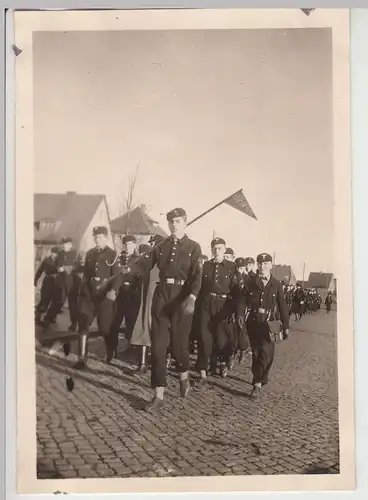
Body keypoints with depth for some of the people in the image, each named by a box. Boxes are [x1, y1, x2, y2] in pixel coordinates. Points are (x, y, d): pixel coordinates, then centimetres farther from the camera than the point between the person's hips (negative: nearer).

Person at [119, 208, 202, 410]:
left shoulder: (193, 247, 2)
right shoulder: (161, 246, 12)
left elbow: (197, 276, -10)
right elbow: (145, 264, 2)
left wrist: (192, 298, -26)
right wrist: (130, 269, -20)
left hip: (182, 297, -3)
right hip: (161, 295, 3)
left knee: (178, 342, 3)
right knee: (158, 345, 0)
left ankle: (184, 377, 36)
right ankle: (159, 395, 6)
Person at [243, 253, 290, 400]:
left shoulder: (276, 284, 1)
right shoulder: (250, 282, 2)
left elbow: (282, 306, 4)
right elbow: (243, 301, 0)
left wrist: (285, 326, 4)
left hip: (269, 324, -1)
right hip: (253, 322, 1)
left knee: (266, 354, -12)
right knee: (256, 353, 10)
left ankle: (257, 383, -6)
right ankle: (260, 379, 26)